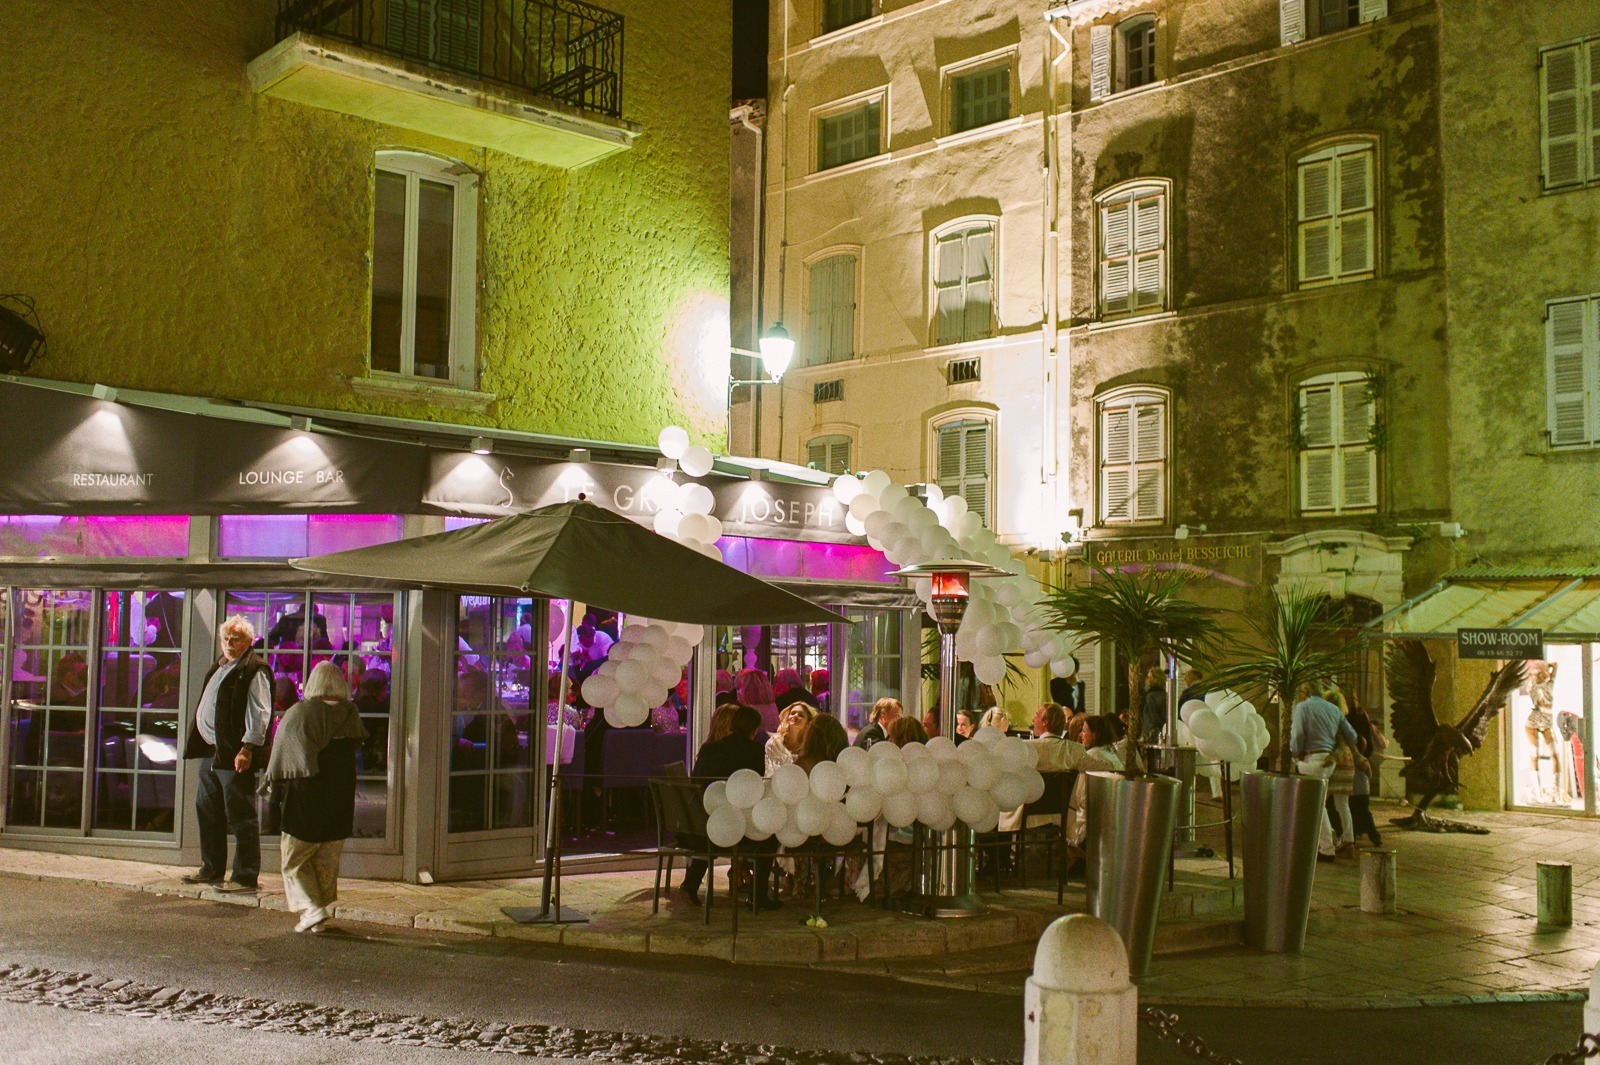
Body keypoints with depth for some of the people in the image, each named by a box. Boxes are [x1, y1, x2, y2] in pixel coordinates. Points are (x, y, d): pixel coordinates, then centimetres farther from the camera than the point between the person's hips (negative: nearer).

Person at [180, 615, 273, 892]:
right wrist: (199, 744, 19)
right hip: (210, 753, 10)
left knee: (241, 818, -5)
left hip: (235, 755, -10)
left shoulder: (254, 670, -10)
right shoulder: (219, 667, 19)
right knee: (208, 812, 17)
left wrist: (247, 749, -22)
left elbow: (259, 714, -17)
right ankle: (211, 870, 29)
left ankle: (246, 878, 0)